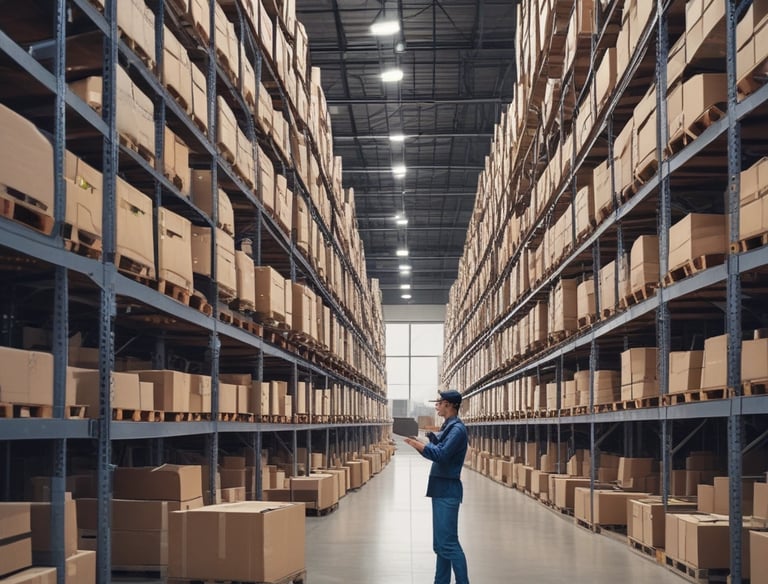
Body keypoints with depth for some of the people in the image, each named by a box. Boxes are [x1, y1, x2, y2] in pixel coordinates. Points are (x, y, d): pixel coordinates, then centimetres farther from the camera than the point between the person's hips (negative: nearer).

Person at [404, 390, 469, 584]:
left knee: (448, 543, -10)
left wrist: (416, 443, -23)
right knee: (440, 544, 13)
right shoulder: (449, 426, 15)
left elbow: (440, 455, -25)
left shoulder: (457, 429, -15)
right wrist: (419, 443, 4)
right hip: (441, 490, 10)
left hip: (448, 491, -10)